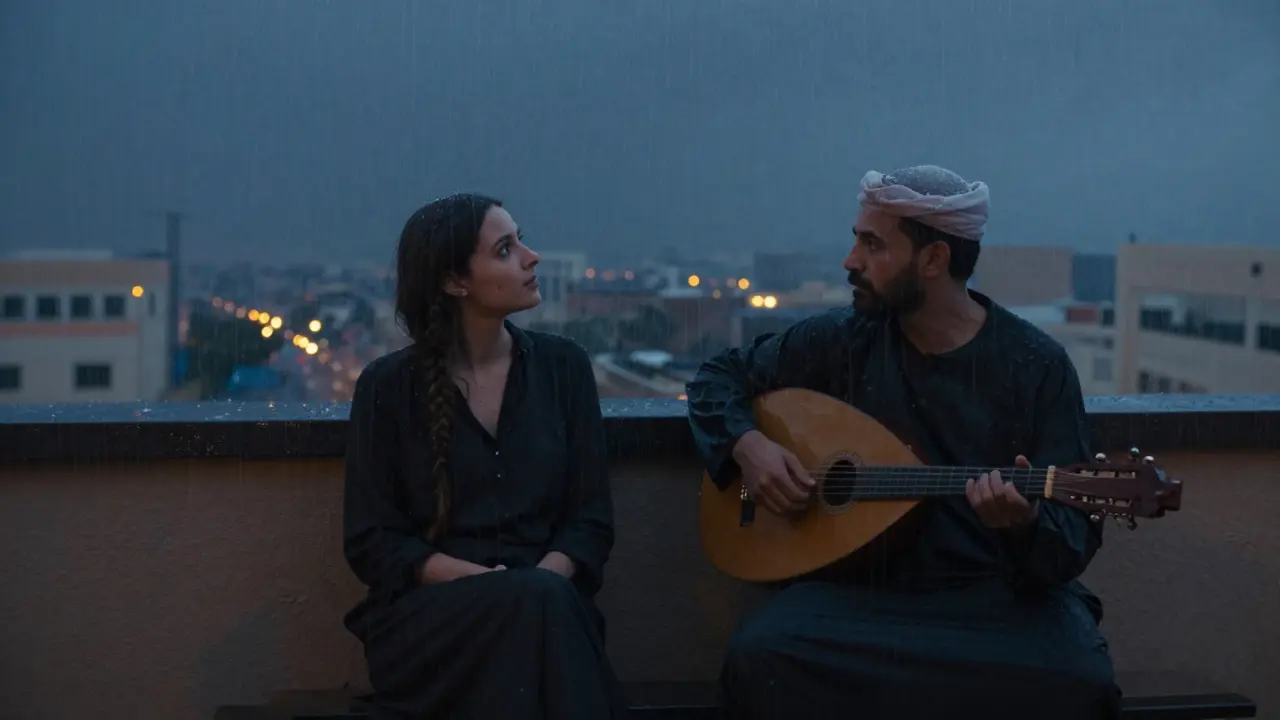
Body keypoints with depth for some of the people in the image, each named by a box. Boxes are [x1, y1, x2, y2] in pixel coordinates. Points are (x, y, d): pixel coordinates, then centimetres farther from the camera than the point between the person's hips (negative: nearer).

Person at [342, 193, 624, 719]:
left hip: (548, 602, 2)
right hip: (427, 608, -2)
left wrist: (542, 579, -15)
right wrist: (482, 579, -15)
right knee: (531, 603, -33)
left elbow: (591, 518, 6)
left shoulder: (563, 366, 8)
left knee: (543, 598, -33)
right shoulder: (388, 386, 1)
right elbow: (370, 541, 0)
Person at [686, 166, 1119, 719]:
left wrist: (1027, 522, -29)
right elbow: (720, 376, 16)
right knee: (757, 657, -28)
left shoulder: (1038, 366, -5)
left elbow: (1076, 540, -6)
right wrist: (746, 444, -5)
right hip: (866, 587, 2)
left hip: (999, 593, -1)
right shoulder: (844, 339, 3)